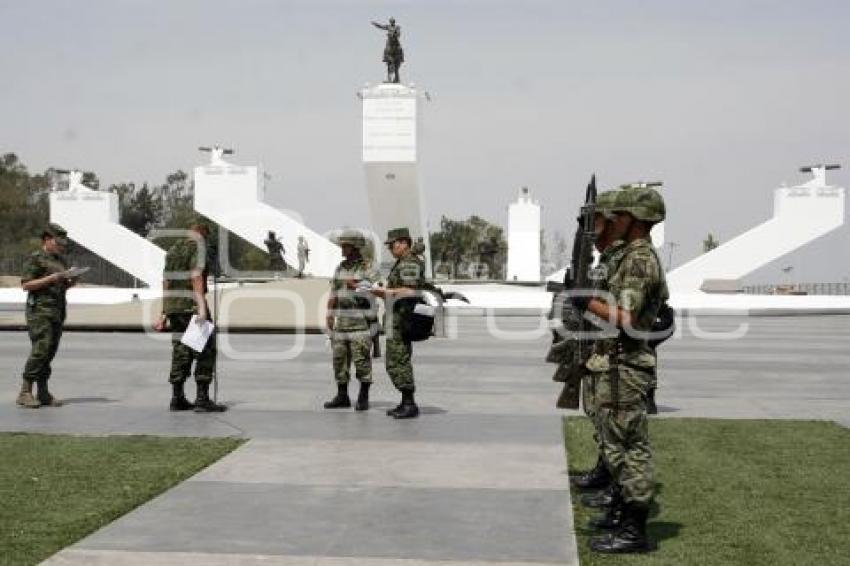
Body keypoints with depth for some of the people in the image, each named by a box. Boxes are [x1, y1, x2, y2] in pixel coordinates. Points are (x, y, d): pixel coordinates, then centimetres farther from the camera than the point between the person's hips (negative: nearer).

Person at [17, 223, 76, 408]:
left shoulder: (62, 260, 18)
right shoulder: (35, 259, -5)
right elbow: (26, 285, -12)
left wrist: (70, 282, 5)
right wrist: (52, 278, -17)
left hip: (57, 312, 8)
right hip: (40, 311, -8)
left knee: (50, 352, 7)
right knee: (40, 350, -15)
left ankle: (43, 393, 10)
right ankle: (25, 392, -11)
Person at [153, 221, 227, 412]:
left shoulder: (173, 249, 17)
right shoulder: (198, 246, -6)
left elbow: (166, 283, 17)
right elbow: (196, 277, -19)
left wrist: (164, 314, 19)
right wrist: (202, 307, -26)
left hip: (173, 304, 8)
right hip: (190, 304, -8)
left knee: (181, 351, 12)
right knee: (206, 350, -5)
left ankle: (177, 398, 12)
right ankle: (202, 399, -11)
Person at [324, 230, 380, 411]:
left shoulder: (368, 269, -6)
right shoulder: (340, 268, 12)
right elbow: (333, 295, 13)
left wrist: (355, 286, -17)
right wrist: (330, 316, 5)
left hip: (360, 322, -6)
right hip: (341, 322, 6)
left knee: (362, 360, -5)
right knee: (340, 360, 6)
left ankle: (363, 398, 2)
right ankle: (342, 397, 14)